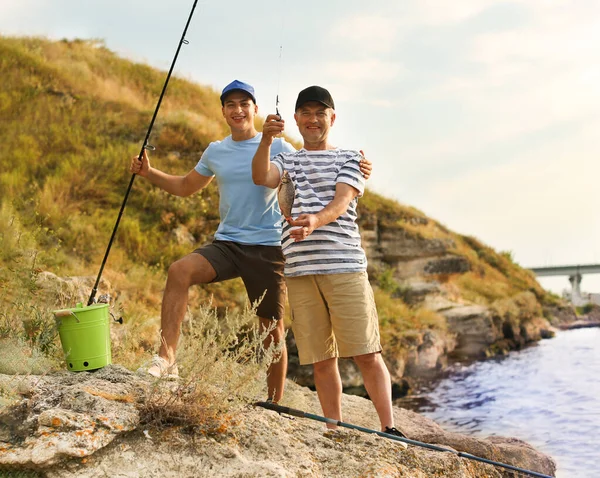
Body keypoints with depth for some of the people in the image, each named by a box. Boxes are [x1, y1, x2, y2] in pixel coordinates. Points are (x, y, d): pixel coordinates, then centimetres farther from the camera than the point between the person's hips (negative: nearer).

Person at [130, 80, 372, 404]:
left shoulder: (277, 147, 0)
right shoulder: (215, 152, 11)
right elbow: (185, 187, 24)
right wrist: (149, 173, 10)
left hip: (267, 247, -2)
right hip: (226, 243, 3)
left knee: (272, 329, 4)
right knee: (179, 271, -27)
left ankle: (275, 404, 20)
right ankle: (166, 357, -26)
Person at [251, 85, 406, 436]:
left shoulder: (349, 158, 12)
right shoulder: (286, 160, 21)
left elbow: (342, 202, -6)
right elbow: (260, 176, -2)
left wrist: (315, 220, -27)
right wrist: (267, 140, -20)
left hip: (345, 266, -2)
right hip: (300, 271, 2)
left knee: (367, 353, -6)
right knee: (322, 360, 5)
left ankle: (390, 428, 2)